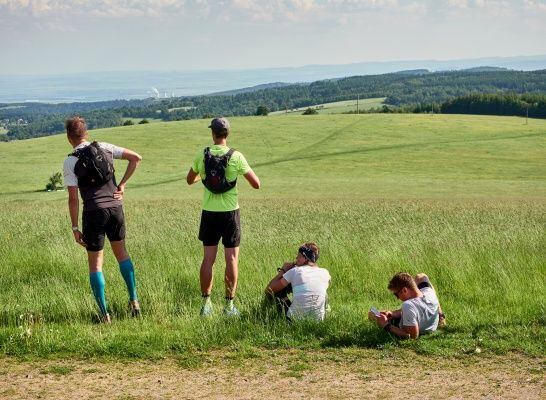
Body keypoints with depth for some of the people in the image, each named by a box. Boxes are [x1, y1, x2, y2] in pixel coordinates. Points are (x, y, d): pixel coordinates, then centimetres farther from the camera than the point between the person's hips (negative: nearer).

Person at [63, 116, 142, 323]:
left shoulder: (70, 162, -6)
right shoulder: (104, 148, 5)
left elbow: (73, 199, -9)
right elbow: (136, 158, 5)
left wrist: (75, 228, -3)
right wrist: (122, 184, 6)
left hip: (93, 212, -4)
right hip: (115, 206, 4)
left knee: (95, 262, 7)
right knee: (121, 253, 22)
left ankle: (104, 313, 6)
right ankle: (134, 300, 19)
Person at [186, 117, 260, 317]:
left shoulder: (202, 155, -3)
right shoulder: (236, 156, -9)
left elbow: (190, 180, 14)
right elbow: (256, 184, -6)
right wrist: (249, 170, 15)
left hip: (209, 212, 2)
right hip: (230, 212, -2)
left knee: (208, 259, 7)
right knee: (231, 259, 4)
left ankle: (206, 303, 9)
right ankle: (229, 304, 5)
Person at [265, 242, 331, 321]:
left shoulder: (295, 271, -10)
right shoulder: (325, 273, -1)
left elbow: (268, 290, -5)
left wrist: (282, 270, 7)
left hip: (295, 318, -4)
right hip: (318, 320, 4)